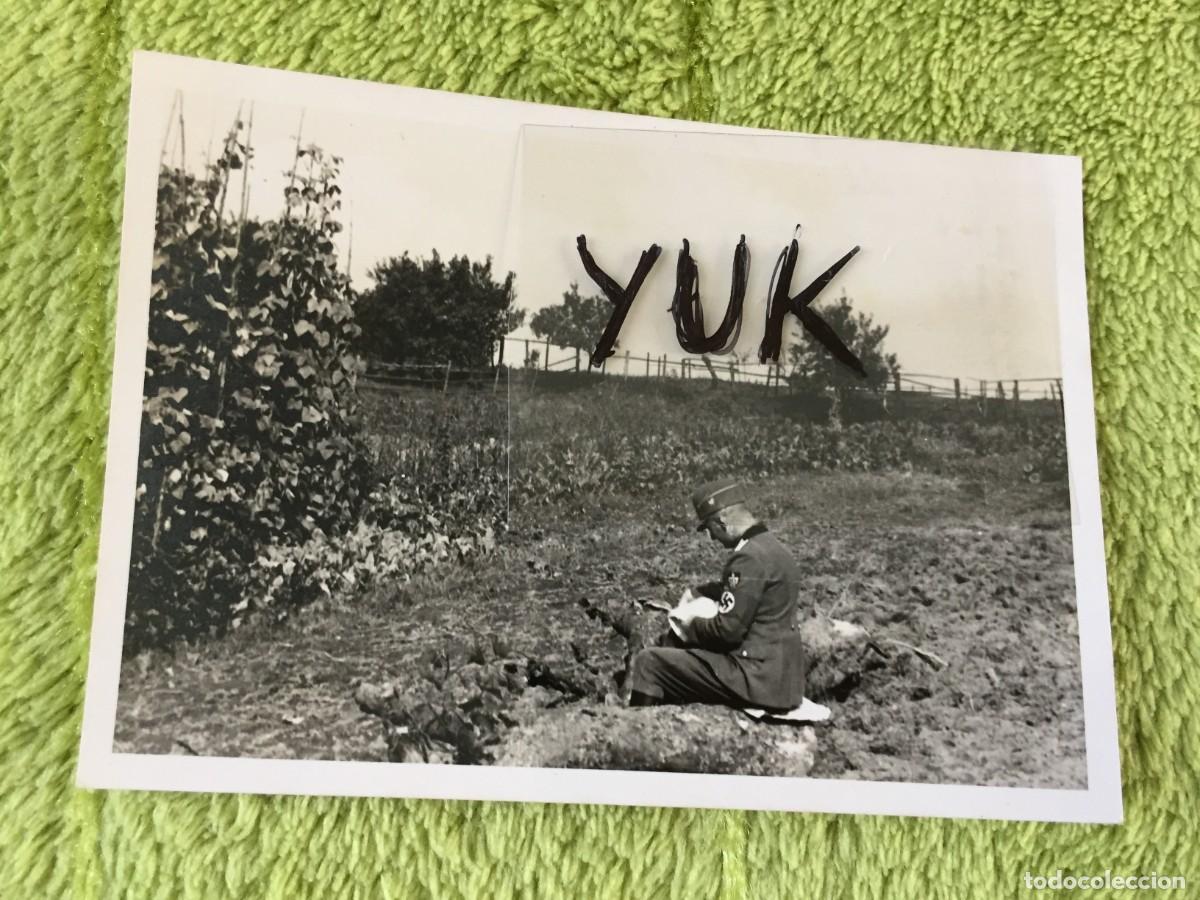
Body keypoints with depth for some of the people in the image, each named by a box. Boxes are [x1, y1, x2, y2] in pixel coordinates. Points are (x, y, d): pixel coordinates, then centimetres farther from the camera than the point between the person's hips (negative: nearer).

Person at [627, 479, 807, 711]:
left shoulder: (750, 557, -20)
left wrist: (691, 626, -3)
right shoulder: (772, 546, 11)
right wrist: (697, 592, 16)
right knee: (670, 643, 25)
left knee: (648, 662, -8)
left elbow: (728, 629, -21)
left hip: (757, 677, -10)